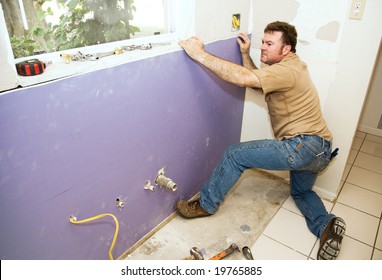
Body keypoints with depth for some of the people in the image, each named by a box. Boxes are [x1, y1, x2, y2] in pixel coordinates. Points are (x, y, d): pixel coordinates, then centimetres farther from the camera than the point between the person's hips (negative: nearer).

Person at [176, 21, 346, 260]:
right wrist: (245, 54, 13)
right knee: (301, 192, 31)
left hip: (304, 146, -11)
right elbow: (255, 79, 23)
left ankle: (206, 205, 3)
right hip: (319, 151, 11)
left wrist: (200, 54, -28)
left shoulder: (287, 70, -17)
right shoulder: (286, 67, 16)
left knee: (235, 154, -11)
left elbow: (242, 78, -29)